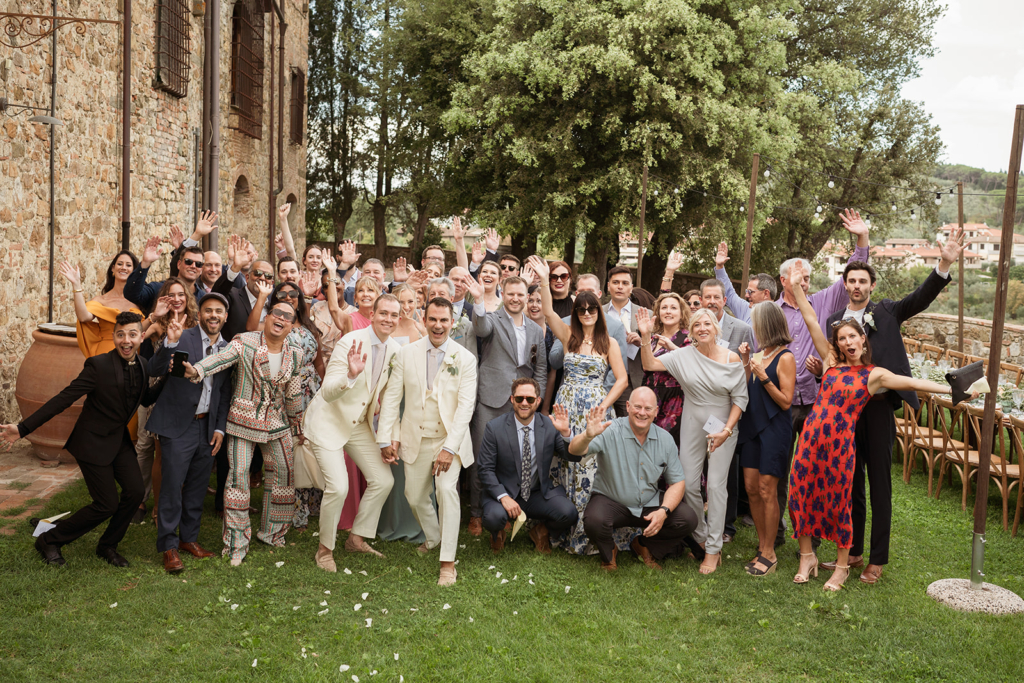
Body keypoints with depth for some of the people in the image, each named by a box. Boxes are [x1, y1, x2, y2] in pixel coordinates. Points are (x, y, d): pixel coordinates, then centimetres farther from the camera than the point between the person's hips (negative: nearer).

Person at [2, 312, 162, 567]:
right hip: (93, 442, -6)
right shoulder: (99, 365, -19)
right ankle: (49, 541, 17)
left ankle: (107, 546, 16)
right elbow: (64, 398, -18)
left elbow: (146, 400, 17)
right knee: (106, 505, -5)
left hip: (120, 440, 6)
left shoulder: (142, 366, 1)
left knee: (135, 491, -7)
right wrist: (23, 428, -20)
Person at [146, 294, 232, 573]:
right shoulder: (182, 338, -9)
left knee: (198, 487, 13)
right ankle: (169, 547, 11)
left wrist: (220, 427, 5)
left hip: (208, 427, 5)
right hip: (178, 425, -5)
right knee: (172, 487, -1)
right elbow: (154, 370, -18)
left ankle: (189, 538, 28)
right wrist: (170, 343, -34)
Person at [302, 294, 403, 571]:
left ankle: (357, 538, 23)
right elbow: (328, 392, -28)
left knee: (383, 480, 4)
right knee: (338, 487, -17)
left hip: (360, 424, 7)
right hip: (329, 421, -7)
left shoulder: (394, 349, -3)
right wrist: (351, 374, -45)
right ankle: (325, 549, 6)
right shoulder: (351, 342, -22)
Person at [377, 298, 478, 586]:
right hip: (415, 439, 3)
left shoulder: (464, 359, -8)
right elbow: (391, 397, 3)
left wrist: (450, 447, -20)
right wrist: (386, 438, -3)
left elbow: (466, 405, -13)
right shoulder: (406, 354, -1)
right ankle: (433, 537, 43)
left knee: (447, 488, -22)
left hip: (449, 439, -3)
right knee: (415, 496, 13)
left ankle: (448, 563, -13)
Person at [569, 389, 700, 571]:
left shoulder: (665, 439, -3)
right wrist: (588, 436, -52)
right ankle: (608, 553, 4)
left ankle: (643, 545, 13)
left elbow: (678, 482, 1)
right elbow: (575, 451, -29)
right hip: (610, 502, -4)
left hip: (650, 505, 4)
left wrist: (664, 511, -16)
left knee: (689, 519, -15)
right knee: (594, 520, -34)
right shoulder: (610, 431, -16)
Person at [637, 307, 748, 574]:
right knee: (688, 484, 4)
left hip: (723, 428, -2)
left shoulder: (732, 359, -6)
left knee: (716, 485, -3)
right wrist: (646, 336, -21)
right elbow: (650, 364, -8)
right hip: (692, 427, 2)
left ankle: (713, 549, 7)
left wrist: (726, 430, -11)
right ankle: (700, 537, 24)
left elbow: (740, 397, -3)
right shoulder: (684, 355, -2)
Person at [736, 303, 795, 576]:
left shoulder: (785, 357, -9)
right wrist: (746, 364, 2)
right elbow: (746, 393, 10)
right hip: (752, 426, 7)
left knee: (767, 490, -4)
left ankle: (769, 554, 6)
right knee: (751, 487, 7)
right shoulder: (759, 355, 12)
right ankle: (762, 544, 19)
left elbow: (786, 401, -12)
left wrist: (763, 376, -18)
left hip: (774, 428, -7)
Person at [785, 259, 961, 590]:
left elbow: (914, 383, 1)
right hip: (811, 437, 3)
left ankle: (842, 566, 22)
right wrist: (797, 288, 2)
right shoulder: (831, 362, 8)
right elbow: (811, 323, 5)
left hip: (840, 443, -2)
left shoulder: (874, 375, 3)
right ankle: (807, 557, 23)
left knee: (839, 502, 6)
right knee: (801, 494, 4)